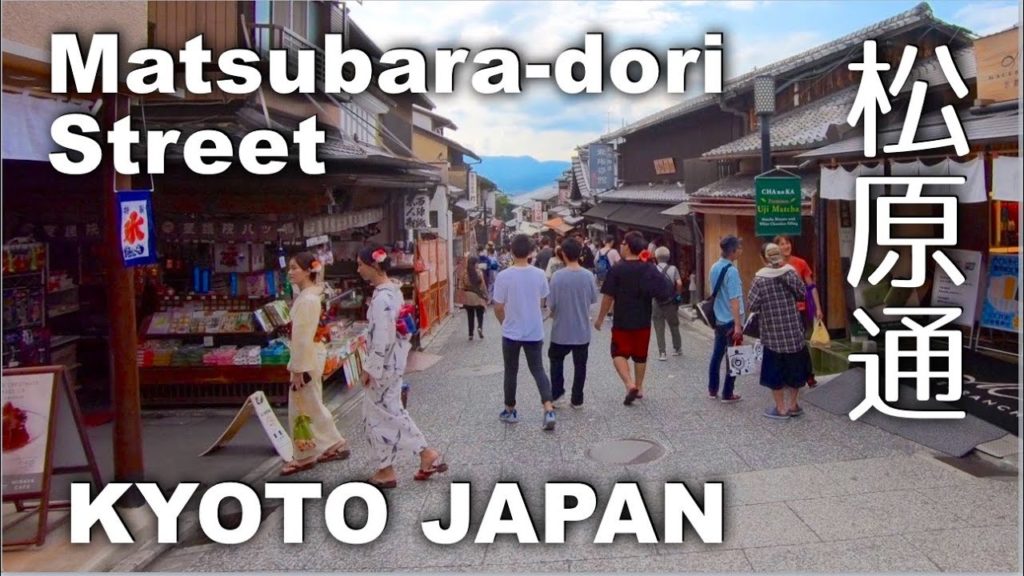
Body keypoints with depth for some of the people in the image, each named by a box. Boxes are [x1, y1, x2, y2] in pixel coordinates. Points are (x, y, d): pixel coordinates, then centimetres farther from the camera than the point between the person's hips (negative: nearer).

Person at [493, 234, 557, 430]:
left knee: (511, 372, 13)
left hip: (511, 333, -2)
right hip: (535, 332, 2)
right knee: (538, 370, 11)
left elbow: (498, 308, -9)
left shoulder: (504, 276, -14)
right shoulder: (539, 274, -6)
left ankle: (510, 411, 25)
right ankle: (549, 410, -4)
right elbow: (542, 301, 7)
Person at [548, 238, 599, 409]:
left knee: (556, 360, 20)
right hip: (582, 330, 2)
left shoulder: (557, 276, -16)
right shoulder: (588, 275, -8)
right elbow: (593, 300, 3)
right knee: (580, 365, 13)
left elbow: (551, 304, -12)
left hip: (561, 330, -2)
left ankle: (557, 395, 17)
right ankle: (577, 399, 18)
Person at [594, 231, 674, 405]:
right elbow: (666, 291, -1)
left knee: (619, 353, 5)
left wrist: (600, 318, -1)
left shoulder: (616, 269, -12)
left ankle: (629, 384, -14)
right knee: (640, 355, 16)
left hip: (622, 321, -4)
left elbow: (608, 296, -11)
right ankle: (639, 387, 26)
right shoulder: (650, 270, -2)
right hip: (643, 321, 4)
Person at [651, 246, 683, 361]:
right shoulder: (673, 269, -3)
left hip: (658, 303, -2)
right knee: (674, 327, 18)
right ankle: (677, 349, 29)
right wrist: (677, 293, 3)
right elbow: (679, 284, -13)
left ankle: (662, 353, 2)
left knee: (659, 329, 4)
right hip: (671, 303, 2)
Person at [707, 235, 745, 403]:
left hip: (718, 320, 8)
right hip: (731, 321, -8)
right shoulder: (731, 271, -18)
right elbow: (734, 300, -22)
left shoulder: (714, 268, 7)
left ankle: (712, 390, 22)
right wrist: (738, 324, -22)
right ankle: (727, 394, 8)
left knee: (717, 354, 15)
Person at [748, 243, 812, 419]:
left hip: (772, 333, -2)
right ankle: (793, 405, 24)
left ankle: (781, 408, 13)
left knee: (775, 369, 8)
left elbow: (752, 306, -10)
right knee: (795, 366, 16)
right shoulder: (791, 272, -3)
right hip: (794, 331, 2)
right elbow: (803, 294, 4)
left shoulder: (760, 279, -10)